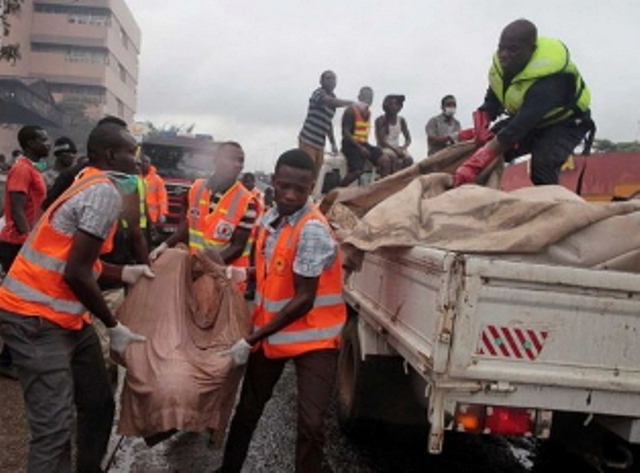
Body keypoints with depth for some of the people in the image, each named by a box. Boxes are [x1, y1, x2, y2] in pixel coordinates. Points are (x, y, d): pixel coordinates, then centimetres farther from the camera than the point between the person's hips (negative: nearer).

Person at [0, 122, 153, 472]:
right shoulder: (105, 192, -17)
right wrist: (114, 327, -12)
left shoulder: (91, 184, 14)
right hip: (37, 319, -10)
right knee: (55, 427, -11)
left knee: (98, 404, 15)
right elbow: (76, 273, -22)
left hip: (64, 315, 10)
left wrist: (123, 272, 13)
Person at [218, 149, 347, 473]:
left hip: (312, 337, -7)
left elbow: (304, 299, -23)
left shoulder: (313, 230, -23)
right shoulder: (269, 219, 0)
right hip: (270, 331, 7)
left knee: (310, 423, -10)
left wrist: (251, 340, -20)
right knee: (248, 409, 18)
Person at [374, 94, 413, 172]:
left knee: (409, 159, -23)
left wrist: (404, 147, -13)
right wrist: (394, 149, -23)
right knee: (394, 157, -36)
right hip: (384, 148, -5)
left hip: (397, 148, 5)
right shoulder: (381, 120, -6)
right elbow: (381, 141, -14)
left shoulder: (401, 120, 8)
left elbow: (408, 138, 9)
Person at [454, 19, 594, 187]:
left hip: (565, 122, -7)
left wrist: (474, 165, -53)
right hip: (526, 117, 7)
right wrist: (481, 129, -26)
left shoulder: (548, 79, -39)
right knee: (486, 142, -11)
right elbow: (490, 105, -2)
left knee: (542, 165, -34)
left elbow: (517, 129, -46)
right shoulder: (502, 63, -15)